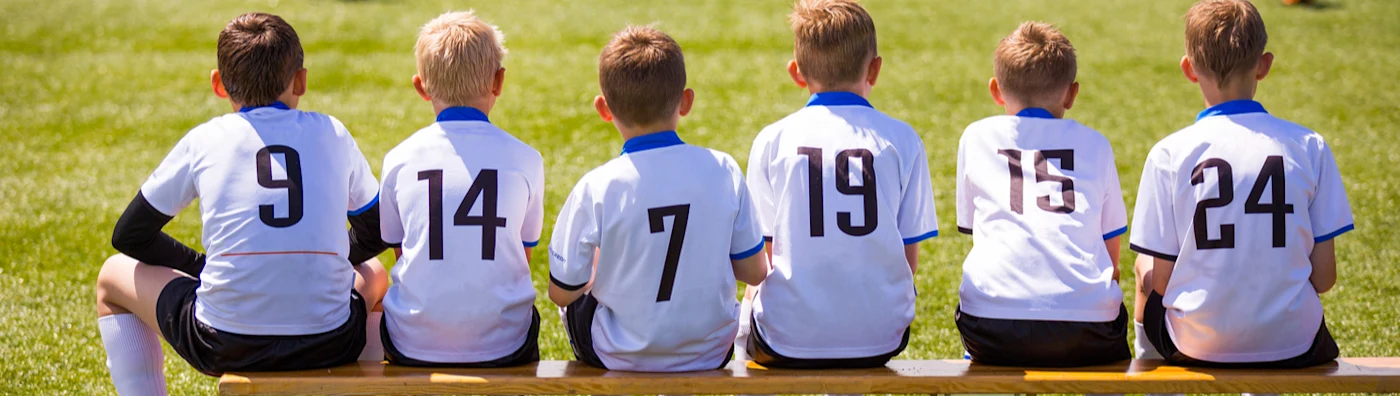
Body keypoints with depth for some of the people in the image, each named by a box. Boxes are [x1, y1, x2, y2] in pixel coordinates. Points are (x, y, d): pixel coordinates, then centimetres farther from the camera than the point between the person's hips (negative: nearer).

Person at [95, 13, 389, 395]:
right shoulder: (332, 134, 9)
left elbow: (128, 236, 15)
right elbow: (374, 236, 21)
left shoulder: (204, 140, 6)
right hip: (329, 346, 1)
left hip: (224, 348, -1)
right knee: (372, 272, 37)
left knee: (113, 276, 26)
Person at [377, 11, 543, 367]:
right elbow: (524, 254, 8)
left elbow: (401, 249, 9)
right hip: (503, 346, 0)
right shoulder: (525, 159, -3)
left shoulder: (399, 159, -2)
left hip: (414, 347, 0)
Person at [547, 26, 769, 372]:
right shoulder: (722, 171, -12)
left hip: (622, 358, -2)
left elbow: (562, 292, -9)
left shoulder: (596, 189, -19)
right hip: (711, 353, 2)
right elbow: (754, 272, -3)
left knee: (576, 296, 30)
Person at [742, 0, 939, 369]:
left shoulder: (772, 140, -3)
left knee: (750, 302, 32)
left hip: (788, 340, -1)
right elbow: (908, 260, 1)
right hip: (881, 339, 1)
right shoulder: (902, 139, -2)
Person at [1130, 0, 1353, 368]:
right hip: (1293, 345, 2)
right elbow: (1324, 276, -4)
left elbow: (1163, 279, -8)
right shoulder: (1309, 146, -6)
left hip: (1198, 344, -1)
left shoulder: (1169, 153, -11)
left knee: (1146, 272, 30)